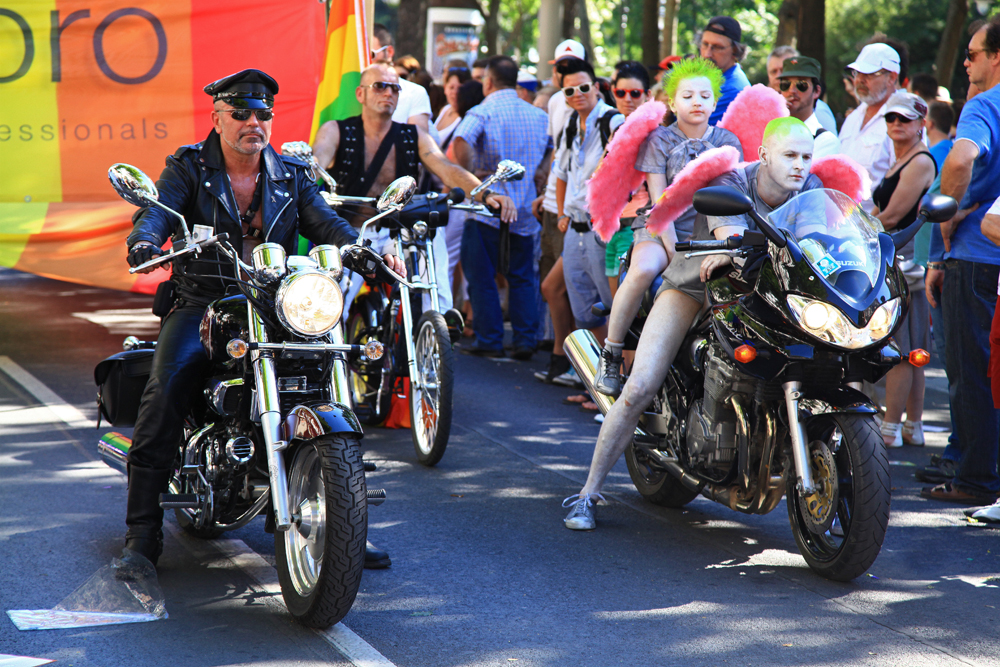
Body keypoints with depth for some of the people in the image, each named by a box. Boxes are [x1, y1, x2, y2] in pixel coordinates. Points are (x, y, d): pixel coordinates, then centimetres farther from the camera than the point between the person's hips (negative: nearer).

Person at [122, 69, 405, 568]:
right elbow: (158, 208, -12)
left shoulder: (290, 176, 15)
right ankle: (142, 531, -20)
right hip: (200, 304, -3)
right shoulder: (188, 168, 5)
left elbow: (326, 223, 2)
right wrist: (144, 242, -36)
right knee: (166, 387, -26)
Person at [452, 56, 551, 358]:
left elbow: (461, 141, -25)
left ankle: (489, 341, 4)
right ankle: (525, 340, 6)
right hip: (524, 210, 5)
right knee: (522, 278, 11)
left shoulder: (483, 112, -7)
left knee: (482, 277, 4)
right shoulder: (538, 115, 10)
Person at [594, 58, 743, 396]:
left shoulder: (728, 142, 9)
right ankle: (611, 355, -22)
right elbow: (660, 201, -5)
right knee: (643, 270, -35)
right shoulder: (659, 139, 2)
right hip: (660, 229, -2)